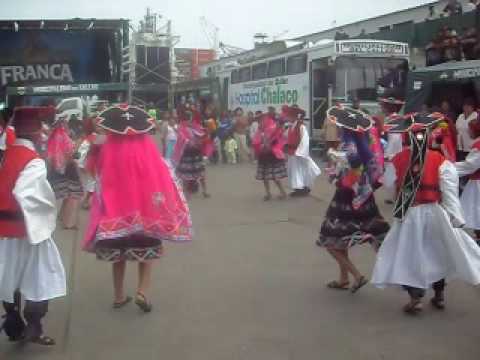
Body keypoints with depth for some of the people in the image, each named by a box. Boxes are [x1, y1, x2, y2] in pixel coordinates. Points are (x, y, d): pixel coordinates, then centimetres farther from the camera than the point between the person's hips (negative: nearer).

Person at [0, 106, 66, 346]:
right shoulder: (34, 162, -19)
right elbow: (24, 194, -31)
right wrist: (48, 209, -17)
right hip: (25, 227, -7)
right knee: (38, 279, 8)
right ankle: (33, 329, 14)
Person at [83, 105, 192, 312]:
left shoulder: (108, 149, -8)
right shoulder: (146, 147, -10)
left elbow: (101, 177, 4)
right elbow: (161, 177, -3)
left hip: (116, 208, 2)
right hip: (146, 207, -1)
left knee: (119, 250, 17)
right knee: (147, 248, 12)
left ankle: (119, 295, 22)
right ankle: (143, 291, -5)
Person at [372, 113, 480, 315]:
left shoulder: (398, 159, -5)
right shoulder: (440, 160, -10)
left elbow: (389, 183, 7)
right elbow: (450, 193, -10)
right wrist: (456, 218, -6)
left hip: (408, 214, 0)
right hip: (434, 212, 1)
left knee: (408, 253, 8)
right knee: (438, 253, 18)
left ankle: (415, 298, -1)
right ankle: (439, 295, 30)